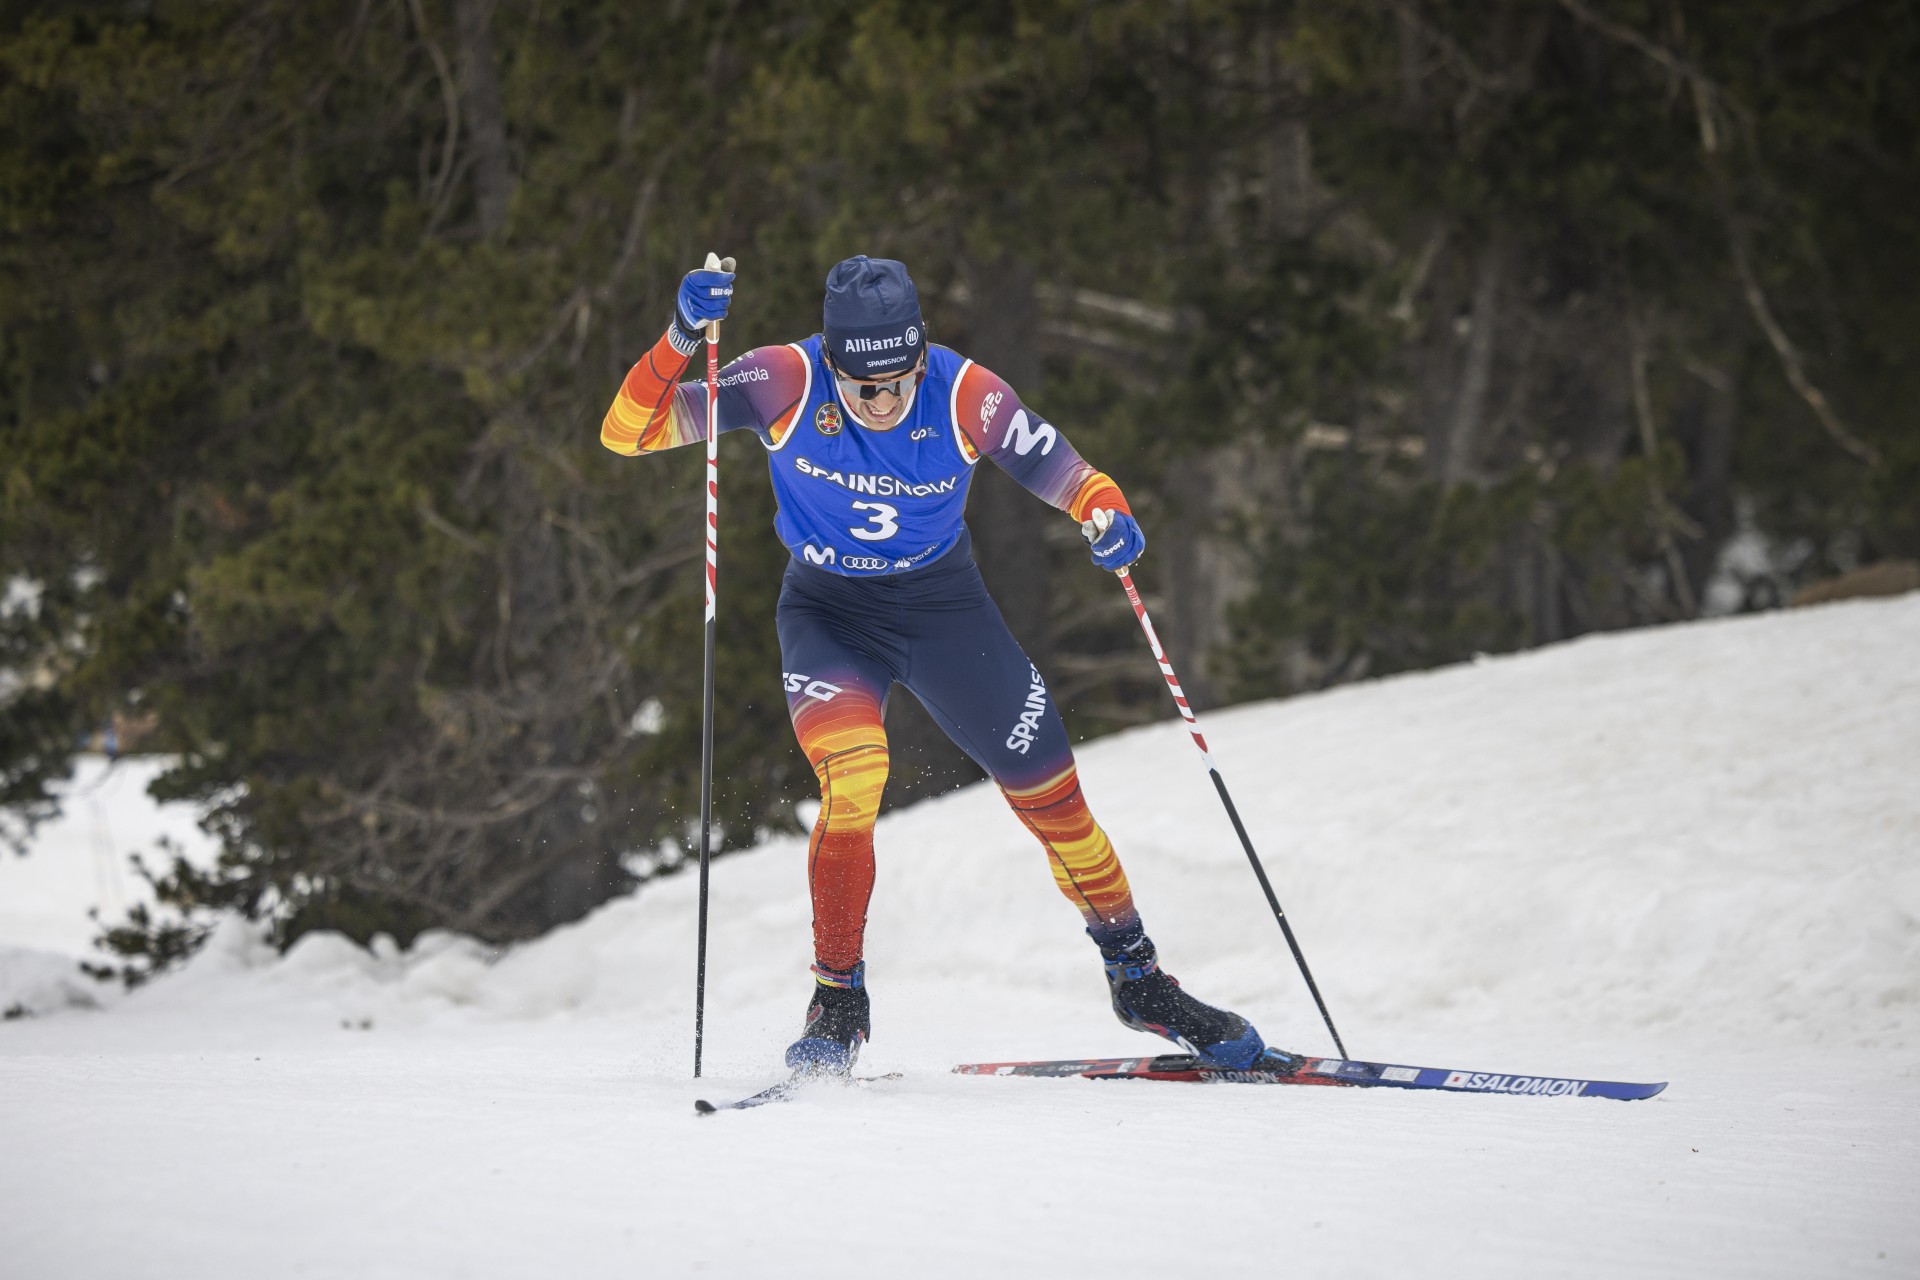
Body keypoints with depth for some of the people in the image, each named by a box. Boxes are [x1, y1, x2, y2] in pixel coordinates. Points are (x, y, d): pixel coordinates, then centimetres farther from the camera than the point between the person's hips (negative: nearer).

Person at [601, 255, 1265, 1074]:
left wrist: (1109, 520, -35)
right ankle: (838, 1005, -13)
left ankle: (1138, 981, 26)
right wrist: (681, 339, -43)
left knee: (1053, 796, 3)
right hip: (829, 613, -2)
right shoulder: (786, 384, -24)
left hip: (945, 607, 2)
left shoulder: (966, 397, -21)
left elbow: (1068, 476, -12)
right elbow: (629, 432, -26)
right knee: (853, 774, -29)